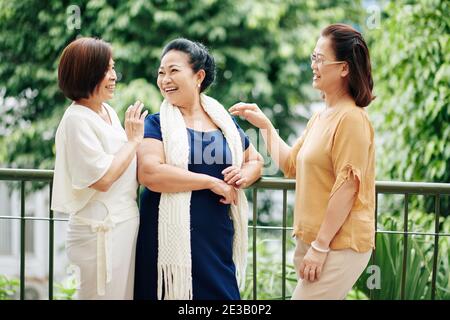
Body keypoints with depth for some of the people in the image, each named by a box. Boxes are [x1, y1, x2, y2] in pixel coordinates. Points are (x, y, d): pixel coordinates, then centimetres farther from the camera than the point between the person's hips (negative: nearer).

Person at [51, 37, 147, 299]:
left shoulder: (109, 112, 11)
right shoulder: (77, 120, -14)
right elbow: (102, 178, -21)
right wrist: (133, 140, -10)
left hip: (126, 222, 8)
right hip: (102, 230, -8)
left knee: (127, 291, 12)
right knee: (106, 293, -2)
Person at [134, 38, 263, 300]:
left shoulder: (225, 122, 12)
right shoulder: (156, 125, 0)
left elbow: (255, 160, 26)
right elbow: (150, 173, -16)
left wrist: (244, 175, 1)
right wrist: (212, 182, -14)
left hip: (217, 241, 4)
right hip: (170, 238, -3)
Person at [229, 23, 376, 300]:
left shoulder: (351, 119, -16)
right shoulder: (319, 119, 14)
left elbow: (347, 187, -19)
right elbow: (290, 164, 20)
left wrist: (320, 247, -19)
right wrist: (265, 125, 17)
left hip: (339, 246, -9)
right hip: (314, 242, 9)